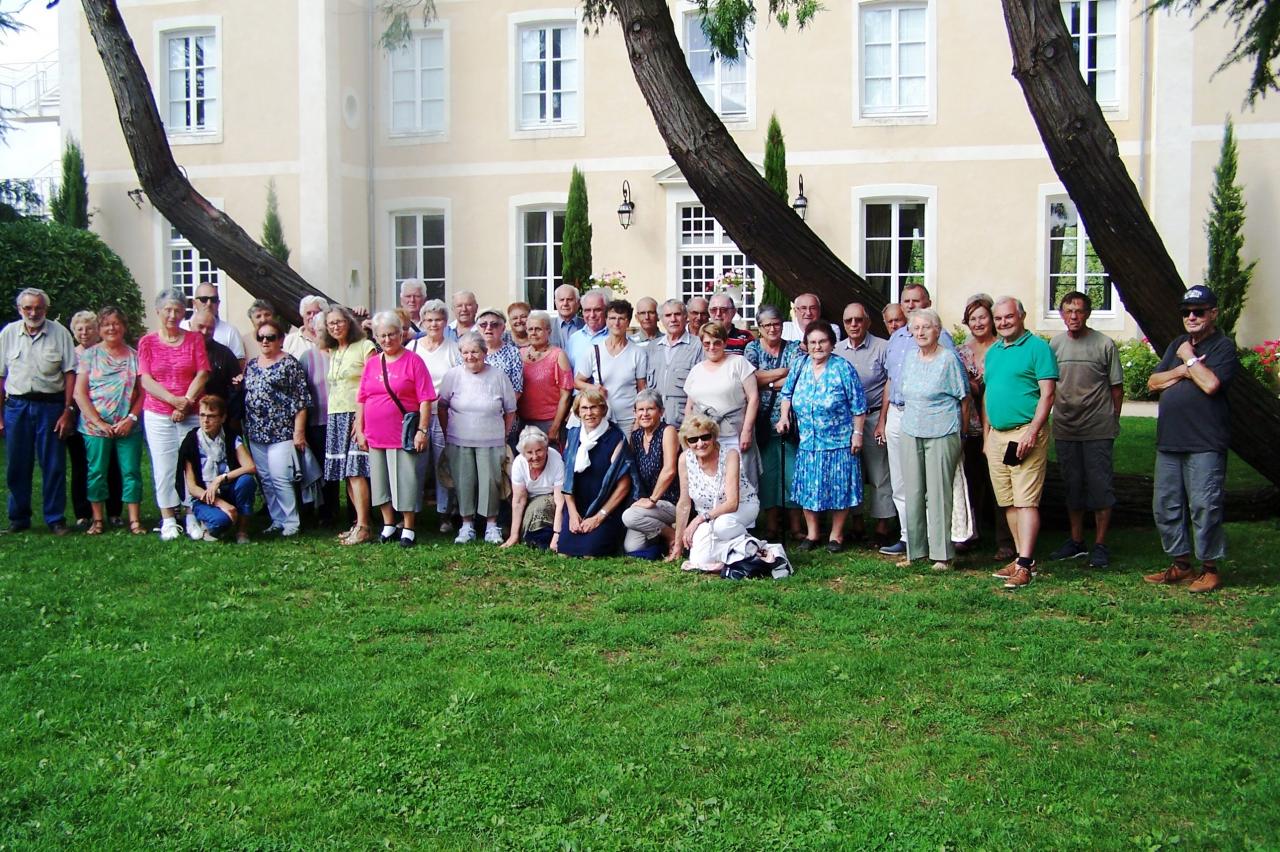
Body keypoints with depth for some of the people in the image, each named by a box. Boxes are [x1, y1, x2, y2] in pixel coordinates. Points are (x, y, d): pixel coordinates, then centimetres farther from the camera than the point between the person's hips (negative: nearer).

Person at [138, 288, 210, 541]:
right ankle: (168, 520, 8)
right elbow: (145, 379, -2)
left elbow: (202, 374, 0)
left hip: (192, 414, 0)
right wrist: (173, 399, -13)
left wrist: (186, 402, -11)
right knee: (163, 467, 1)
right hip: (158, 414, 0)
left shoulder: (194, 339, 6)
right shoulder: (147, 342, 5)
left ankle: (192, 518, 6)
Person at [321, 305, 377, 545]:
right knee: (346, 473, 3)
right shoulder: (331, 352, 18)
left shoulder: (364, 346, -4)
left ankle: (363, 527, -11)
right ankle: (361, 523, 9)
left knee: (355, 471, -12)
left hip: (358, 415, -7)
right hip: (335, 417, 7)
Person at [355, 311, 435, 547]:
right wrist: (359, 430, 8)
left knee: (406, 481, -2)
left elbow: (425, 399, -7)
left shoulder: (413, 361, -4)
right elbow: (361, 400, 13)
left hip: (404, 435, -5)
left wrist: (422, 430, -12)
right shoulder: (371, 364, 11)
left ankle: (408, 530, 9)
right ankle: (388, 525, 25)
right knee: (380, 481, 11)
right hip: (375, 436, 5)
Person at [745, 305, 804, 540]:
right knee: (767, 472, 2)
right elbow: (750, 379, -7)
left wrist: (766, 381, -7)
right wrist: (785, 371, -5)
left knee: (793, 471, -3)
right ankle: (771, 526, 11)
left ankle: (796, 526, 5)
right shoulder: (752, 348, 9)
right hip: (763, 422, 0)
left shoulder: (794, 348, 8)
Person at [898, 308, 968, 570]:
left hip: (941, 435, -5)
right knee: (913, 493, 6)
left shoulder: (948, 359, -6)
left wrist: (959, 433, 1)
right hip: (911, 434, 5)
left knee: (939, 493, -4)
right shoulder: (910, 358, 10)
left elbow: (963, 399, -2)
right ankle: (915, 550, 14)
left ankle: (942, 553, 2)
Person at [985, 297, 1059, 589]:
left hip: (1025, 433, -7)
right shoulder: (992, 352, 17)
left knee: (1026, 501, -9)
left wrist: (1032, 432, -19)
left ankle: (1024, 565, -10)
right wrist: (987, 435, 17)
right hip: (997, 434, 8)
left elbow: (1047, 393, -11)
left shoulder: (1038, 348, -5)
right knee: (1008, 502, 9)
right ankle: (1022, 558, 17)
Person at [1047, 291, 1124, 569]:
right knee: (1072, 486, 13)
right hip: (1065, 429, 4)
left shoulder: (1104, 345, -5)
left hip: (1097, 430, -4)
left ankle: (1100, 545, 7)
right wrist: (1053, 416, 11)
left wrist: (1112, 421, 1)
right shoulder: (1055, 344, 6)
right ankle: (1076, 541, 24)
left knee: (1100, 486, -1)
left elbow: (1116, 387, 1)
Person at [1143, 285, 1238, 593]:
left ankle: (1210, 568, 5)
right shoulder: (1178, 344, 19)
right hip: (1169, 440, 8)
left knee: (1204, 506, -6)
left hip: (1205, 444, -7)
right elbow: (1153, 381, 12)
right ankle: (1181, 565, 21)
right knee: (1166, 505, 10)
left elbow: (1210, 384, -19)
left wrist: (1189, 359, -5)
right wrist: (1182, 371, -3)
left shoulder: (1224, 347, -4)